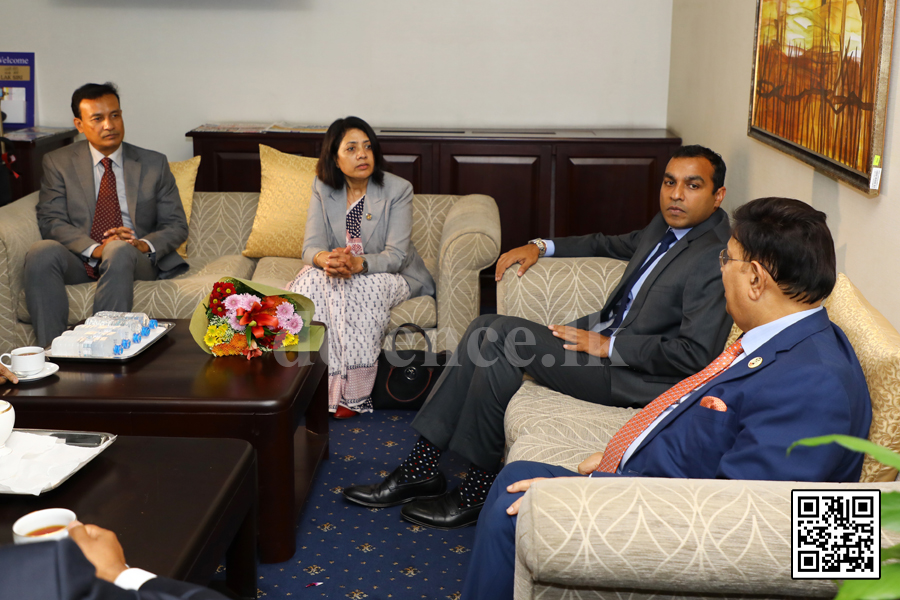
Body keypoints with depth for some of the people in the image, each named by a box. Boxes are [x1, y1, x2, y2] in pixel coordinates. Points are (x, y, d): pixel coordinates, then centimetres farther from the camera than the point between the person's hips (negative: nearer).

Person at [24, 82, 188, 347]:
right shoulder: (58, 162, 10)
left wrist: (144, 245, -15)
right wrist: (95, 249, -19)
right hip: (79, 260, 1)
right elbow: (51, 221, 0)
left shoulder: (154, 164, 11)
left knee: (119, 250, -37)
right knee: (41, 251, -32)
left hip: (133, 259, -1)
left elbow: (176, 226, 8)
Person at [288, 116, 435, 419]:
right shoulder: (323, 188, -4)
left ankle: (352, 393, -26)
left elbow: (396, 255, -20)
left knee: (363, 288, -36)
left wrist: (358, 264, -41)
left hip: (389, 273, -2)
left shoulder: (398, 190, -14)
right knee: (311, 281, -30)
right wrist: (326, 259, -37)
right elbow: (311, 246, -11)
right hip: (336, 271, 3)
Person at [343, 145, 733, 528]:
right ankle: (421, 469, -3)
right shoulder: (667, 224, 12)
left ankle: (477, 491, -10)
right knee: (486, 328, -4)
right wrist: (541, 247, 19)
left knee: (503, 334, -21)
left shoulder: (717, 257, -17)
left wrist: (607, 346, -19)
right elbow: (615, 244, 31)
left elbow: (695, 355, -23)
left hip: (635, 376, -9)